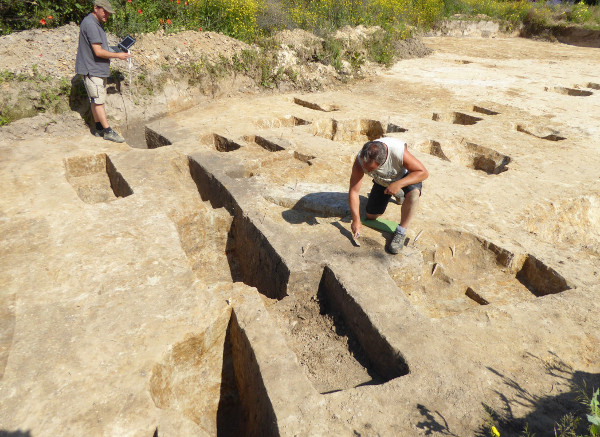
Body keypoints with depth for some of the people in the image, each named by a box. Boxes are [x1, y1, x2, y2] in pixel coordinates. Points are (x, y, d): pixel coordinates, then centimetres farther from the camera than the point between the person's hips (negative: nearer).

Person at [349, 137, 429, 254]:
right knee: (371, 216, 6)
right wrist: (356, 220, -30)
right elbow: (353, 191, -27)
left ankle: (401, 232, -17)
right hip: (382, 182, 3)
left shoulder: (399, 152, -42)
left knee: (413, 193, -37)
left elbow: (423, 172, -30)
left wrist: (398, 184, -42)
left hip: (405, 176, -3)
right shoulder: (360, 161, -34)